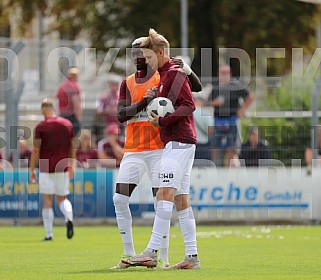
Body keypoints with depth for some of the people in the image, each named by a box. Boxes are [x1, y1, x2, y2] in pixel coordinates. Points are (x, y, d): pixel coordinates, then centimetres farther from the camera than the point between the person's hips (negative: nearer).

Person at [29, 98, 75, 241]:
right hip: (63, 168, 4)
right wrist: (71, 165, 22)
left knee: (47, 201, 2)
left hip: (46, 169, -4)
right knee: (62, 198, 15)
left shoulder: (40, 127, -7)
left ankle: (49, 234, 0)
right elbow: (72, 147, 12)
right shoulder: (67, 124, 5)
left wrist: (32, 170, -1)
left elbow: (36, 150, -8)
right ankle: (69, 219, -15)